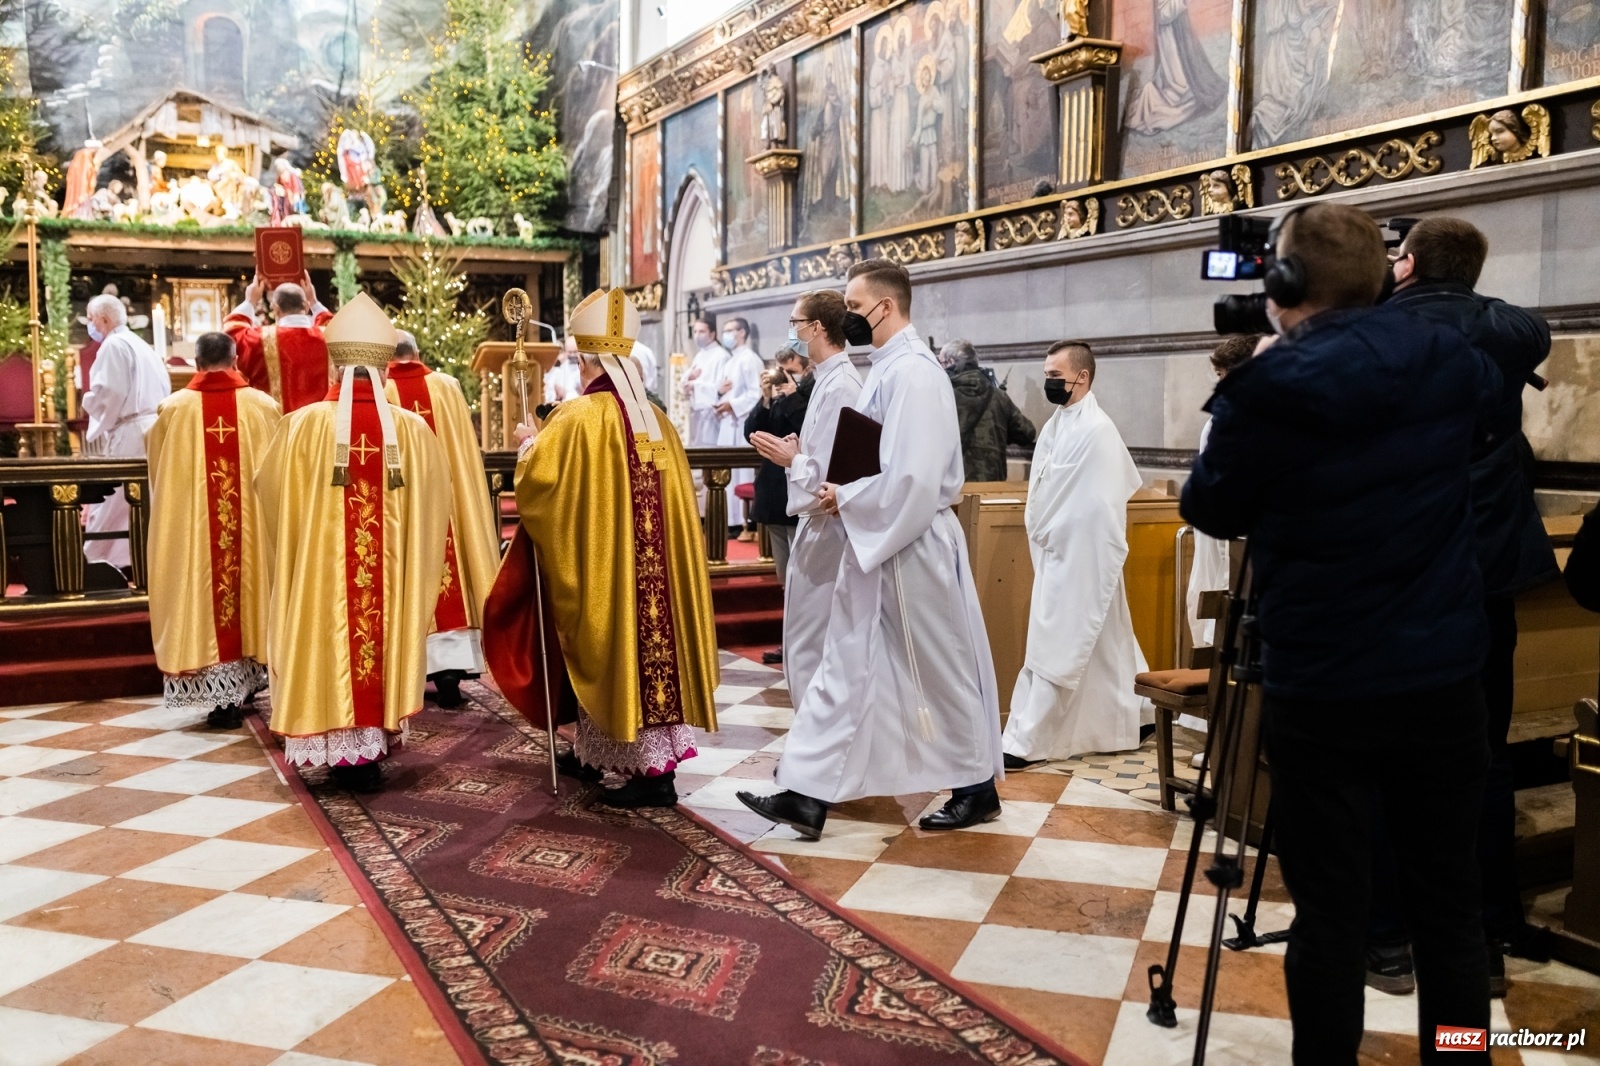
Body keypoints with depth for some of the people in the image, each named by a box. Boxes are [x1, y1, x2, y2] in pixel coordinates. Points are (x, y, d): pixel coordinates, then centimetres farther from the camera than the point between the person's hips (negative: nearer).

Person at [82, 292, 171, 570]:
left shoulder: (113, 345, -8)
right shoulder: (141, 345, 20)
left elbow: (108, 392, -16)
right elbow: (164, 388, 20)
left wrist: (88, 401, 2)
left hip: (128, 433, -9)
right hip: (153, 429, 9)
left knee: (111, 505, -5)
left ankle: (100, 562, -2)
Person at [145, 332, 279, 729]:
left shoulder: (173, 409, -4)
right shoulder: (262, 405, -4)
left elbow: (157, 467, 9)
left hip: (190, 526, -1)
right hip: (253, 522, 1)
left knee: (203, 588, 4)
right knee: (244, 580, 15)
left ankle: (220, 695, 3)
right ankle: (242, 684, 26)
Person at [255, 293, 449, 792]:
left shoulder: (303, 426, -11)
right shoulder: (414, 430, -8)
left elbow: (269, 490, 4)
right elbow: (433, 503, 4)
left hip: (319, 574, -1)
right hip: (392, 576, 1)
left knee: (332, 647, 12)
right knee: (383, 639, 15)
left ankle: (342, 750, 18)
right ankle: (373, 747, 24)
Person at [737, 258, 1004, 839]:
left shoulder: (912, 372, -19)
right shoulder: (887, 368, 11)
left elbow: (912, 480, -26)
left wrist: (845, 498, -14)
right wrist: (843, 493, 3)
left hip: (912, 547, -10)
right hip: (874, 544, 10)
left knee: (940, 672, 6)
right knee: (843, 668, 9)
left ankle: (978, 788, 24)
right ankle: (808, 794, 13)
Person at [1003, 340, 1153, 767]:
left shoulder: (1095, 430, -18)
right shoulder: (1059, 423, 9)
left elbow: (1092, 505, -20)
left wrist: (1047, 536, -14)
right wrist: (1042, 534, 8)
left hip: (1079, 555, -9)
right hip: (1060, 551, 9)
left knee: (1054, 647, -5)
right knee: (1104, 644, 17)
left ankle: (1025, 742, -1)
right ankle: (1137, 717, 30)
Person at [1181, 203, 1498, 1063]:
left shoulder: (1269, 389, -15)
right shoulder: (1453, 366, 0)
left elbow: (1211, 510, 0)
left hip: (1321, 689, -4)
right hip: (1443, 677, 4)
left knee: (1330, 912, 7)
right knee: (1449, 904, 15)